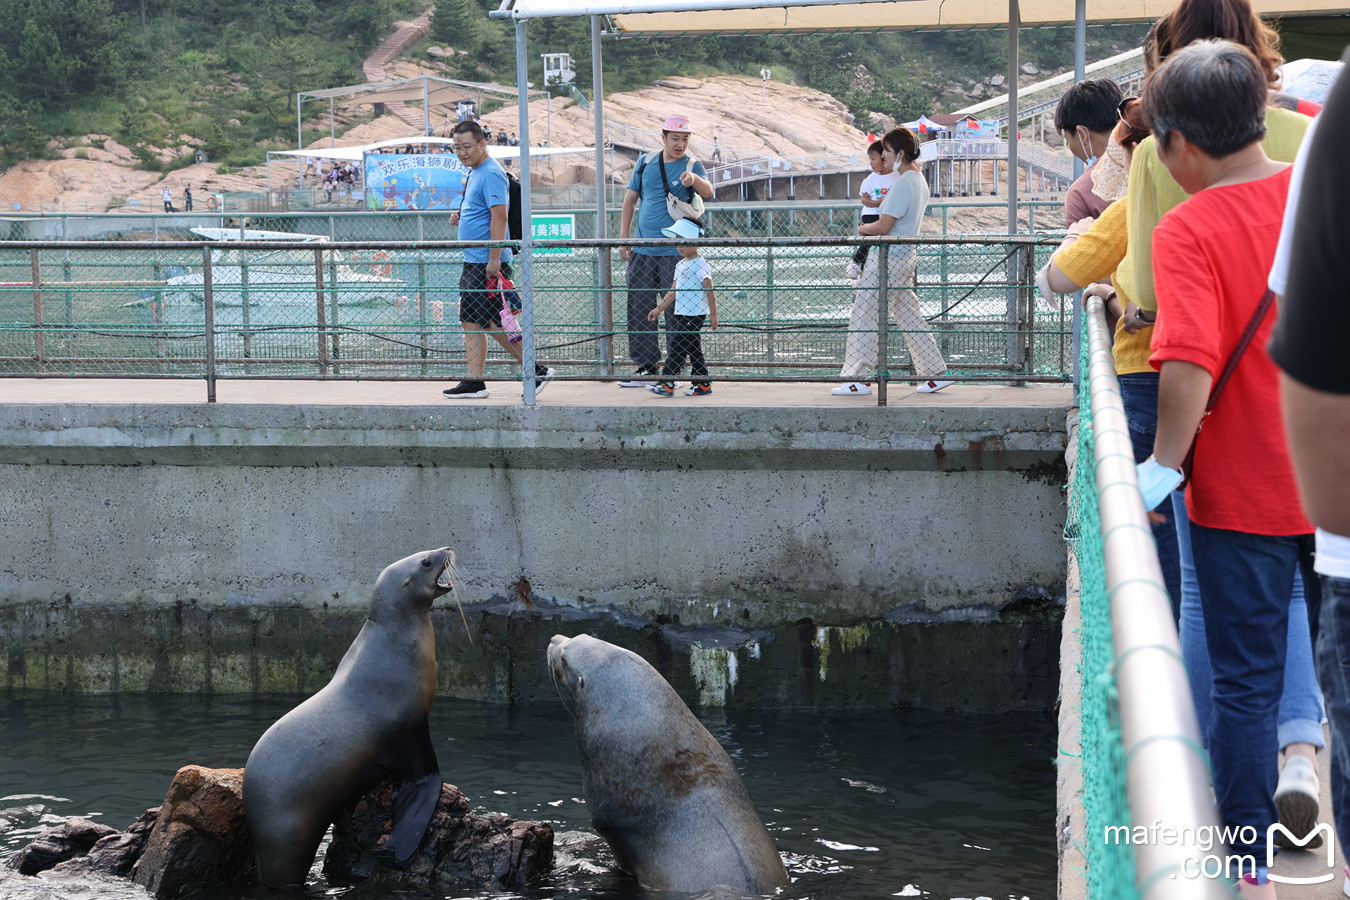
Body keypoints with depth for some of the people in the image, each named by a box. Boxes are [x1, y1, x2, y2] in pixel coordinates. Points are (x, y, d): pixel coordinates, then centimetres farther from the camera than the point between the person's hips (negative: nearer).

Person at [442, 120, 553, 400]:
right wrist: (460, 217, 9)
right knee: (470, 322, 8)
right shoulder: (474, 173, 17)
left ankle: (535, 371, 0)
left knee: (491, 323, -8)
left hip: (488, 263, -10)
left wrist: (494, 259, -26)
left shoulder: (491, 174, -14)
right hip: (473, 261, 10)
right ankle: (474, 382, 10)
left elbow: (499, 217, -21)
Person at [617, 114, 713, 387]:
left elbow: (708, 192, -21)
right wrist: (624, 238, 8)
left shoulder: (693, 167, -1)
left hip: (675, 251, -4)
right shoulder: (645, 163, 10)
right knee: (638, 310, 4)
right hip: (641, 251, 4)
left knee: (675, 312, -3)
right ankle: (647, 367, 12)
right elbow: (630, 199, 15)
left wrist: (694, 179, -43)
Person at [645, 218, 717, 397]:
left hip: (694, 314, -9)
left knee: (678, 345, -11)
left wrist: (713, 314, -14)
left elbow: (710, 291, -12)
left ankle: (667, 382, -13)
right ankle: (702, 383, 14)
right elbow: (673, 291, 21)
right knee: (693, 348, 10)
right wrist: (659, 309, 20)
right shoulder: (680, 265, 17)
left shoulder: (700, 265, -10)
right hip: (682, 314, 9)